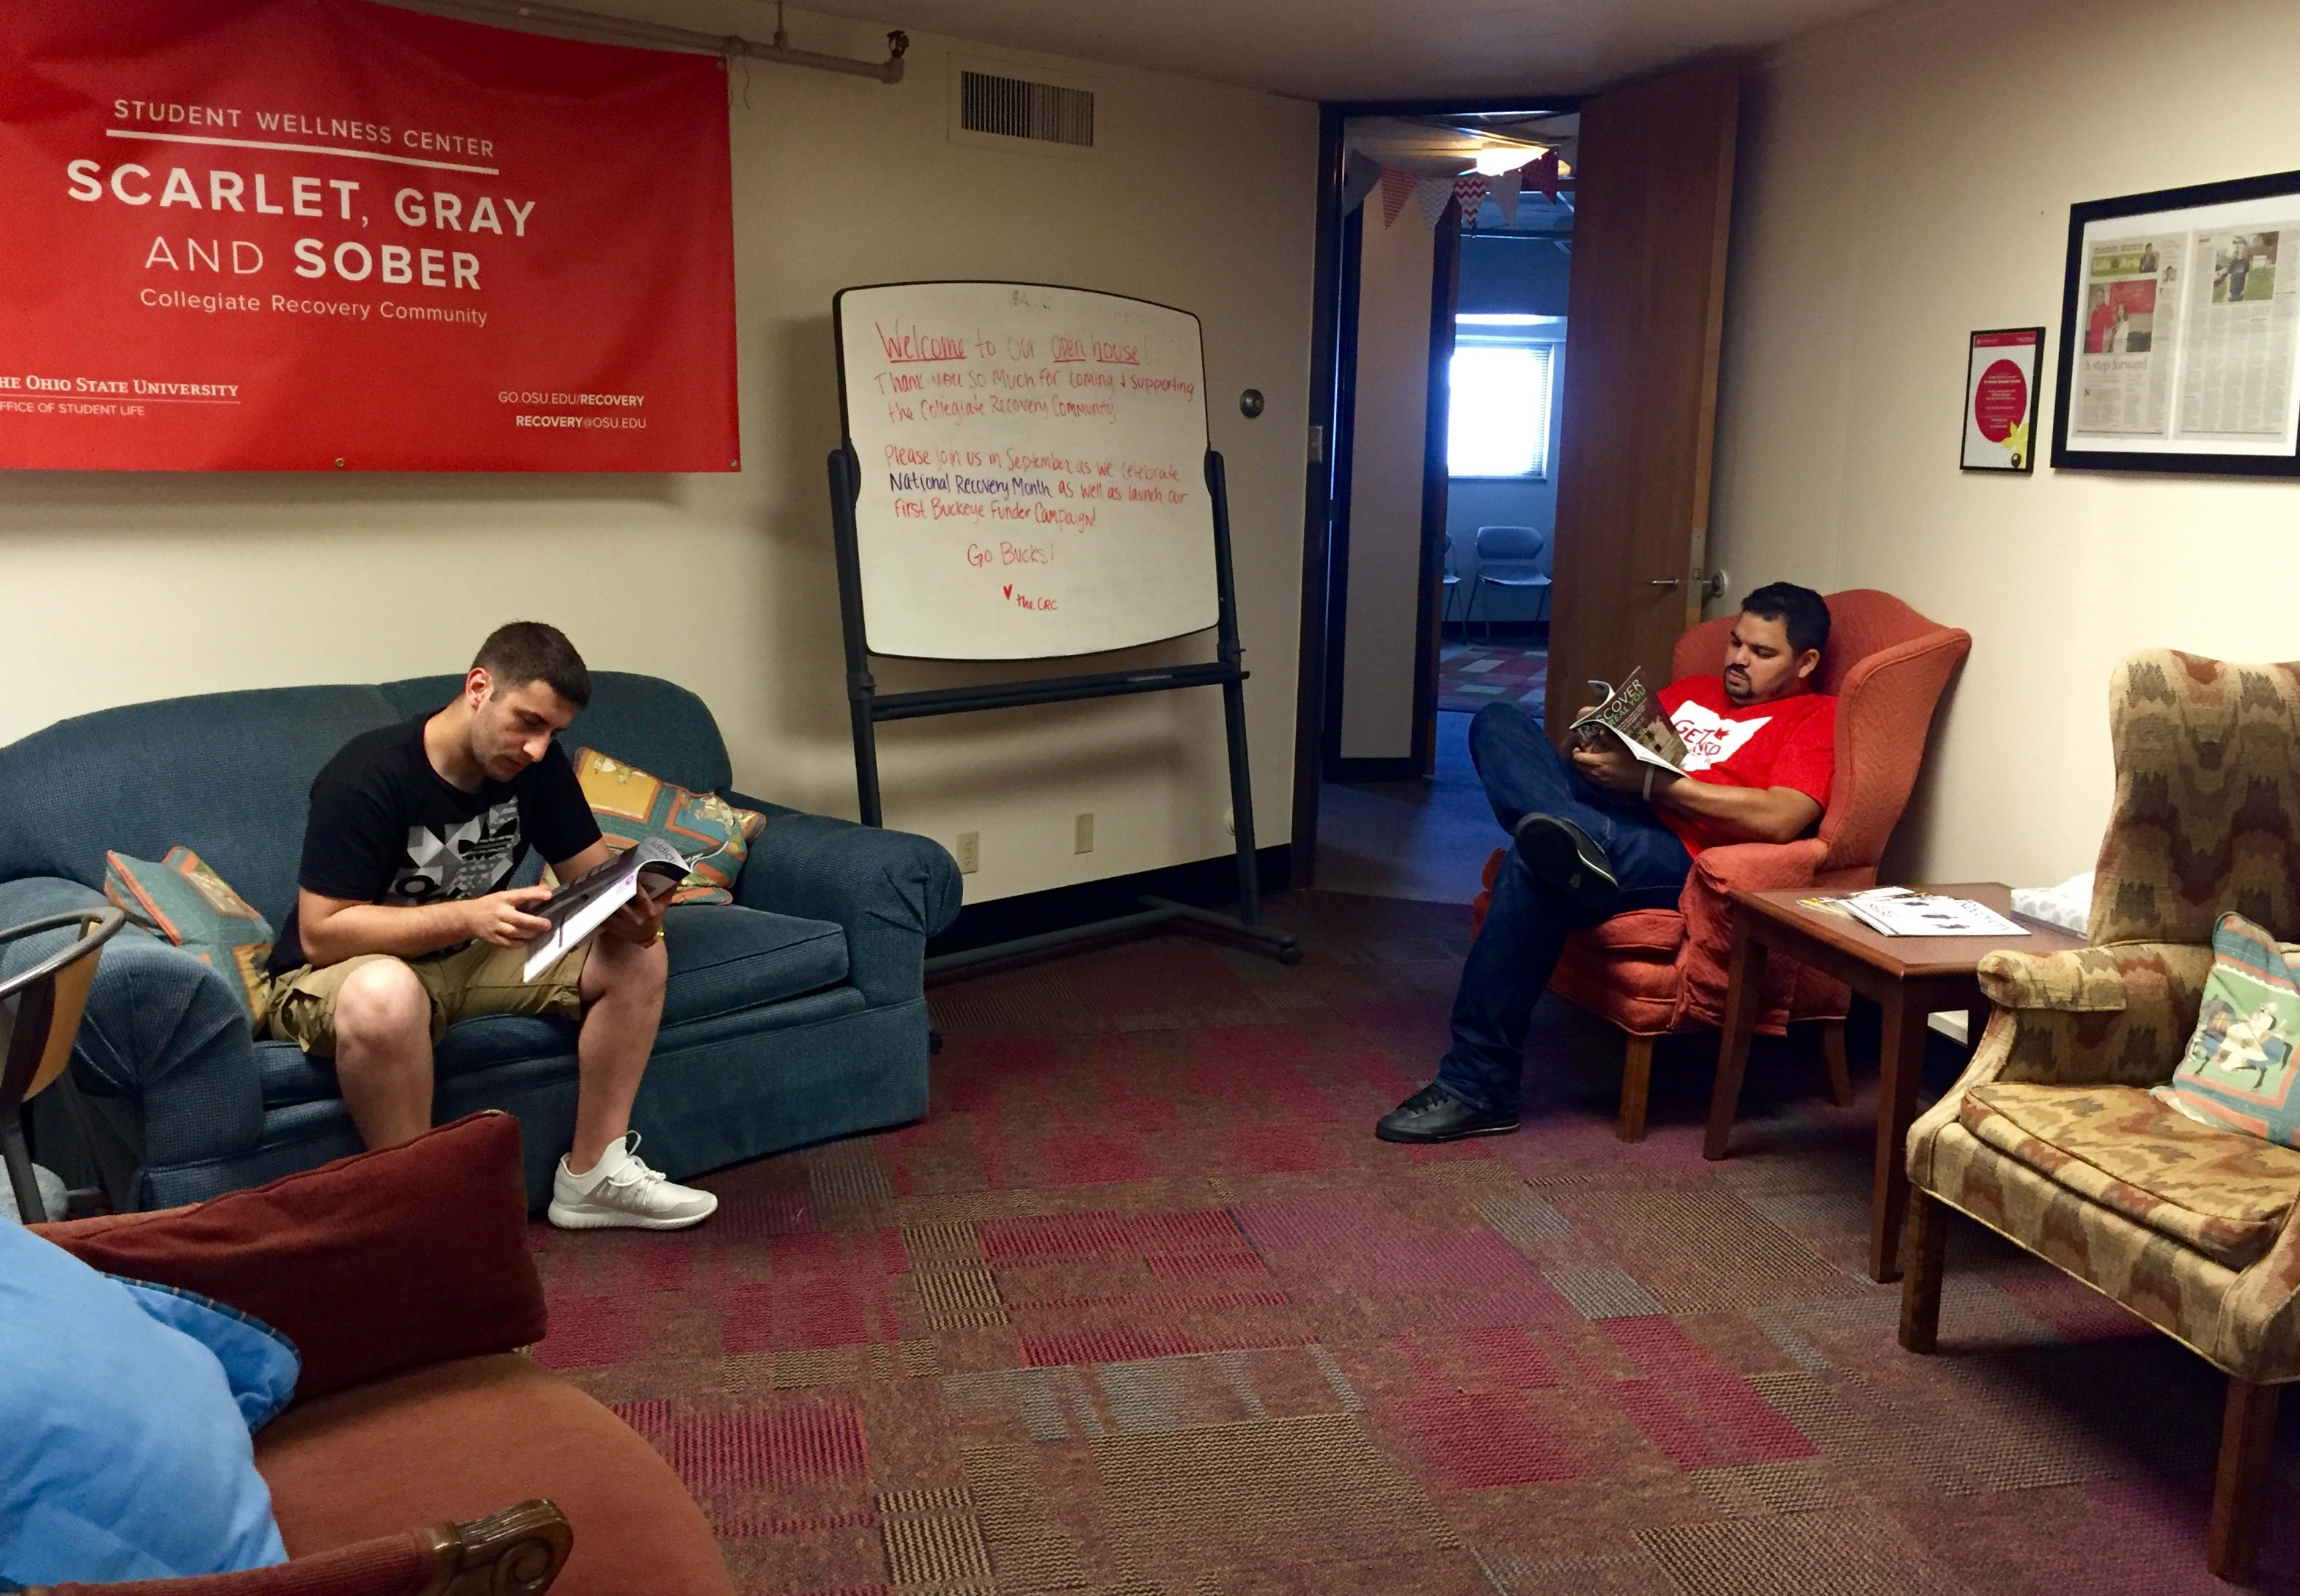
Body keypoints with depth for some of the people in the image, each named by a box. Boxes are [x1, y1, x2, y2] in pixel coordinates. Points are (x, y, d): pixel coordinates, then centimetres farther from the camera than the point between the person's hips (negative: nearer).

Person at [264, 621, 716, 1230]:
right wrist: (467, 915, -38)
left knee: (637, 957, -11)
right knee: (385, 994, -43)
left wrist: (629, 910, -26)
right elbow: (322, 933, -26)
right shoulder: (368, 776, -24)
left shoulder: (537, 765, -6)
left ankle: (591, 1176, -4)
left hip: (468, 955, 7)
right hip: (333, 975, -6)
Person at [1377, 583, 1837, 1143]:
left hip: (1681, 858, -7)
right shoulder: (1691, 690, 32)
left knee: (1532, 863, -34)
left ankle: (1478, 1086, -30)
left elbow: (1779, 820, -10)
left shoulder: (1815, 716, 9)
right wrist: (1597, 737, 3)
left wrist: (1647, 780, -13)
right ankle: (1565, 838, -45)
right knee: (1499, 722, -12)